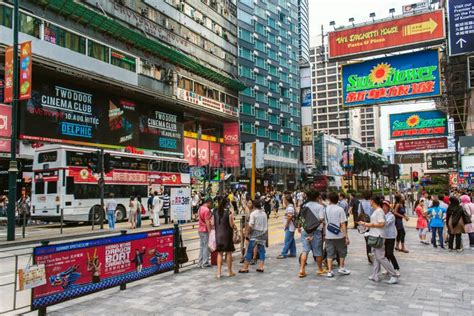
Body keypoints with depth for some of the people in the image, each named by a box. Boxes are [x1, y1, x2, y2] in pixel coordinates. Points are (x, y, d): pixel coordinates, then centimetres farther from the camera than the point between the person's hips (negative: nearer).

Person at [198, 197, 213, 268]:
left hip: (200, 230, 9)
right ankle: (205, 263, 4)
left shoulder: (200, 208, 11)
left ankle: (200, 262, 17)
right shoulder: (206, 210, -18)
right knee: (206, 247, -1)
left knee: (201, 246, 14)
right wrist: (210, 231, -18)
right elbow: (207, 222, -20)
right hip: (205, 230, -9)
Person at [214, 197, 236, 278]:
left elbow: (213, 224, 5)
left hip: (218, 234, 4)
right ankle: (229, 271, 18)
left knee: (219, 253, 10)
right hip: (227, 234, -4)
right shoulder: (228, 212, -12)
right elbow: (231, 225, -12)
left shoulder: (216, 212, 2)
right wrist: (232, 217, 2)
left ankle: (219, 272, 10)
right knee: (228, 253, 8)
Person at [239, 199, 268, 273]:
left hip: (255, 234, -5)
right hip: (263, 234, 5)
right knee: (261, 250, 10)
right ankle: (261, 267, 7)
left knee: (250, 251, -1)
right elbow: (266, 226, 10)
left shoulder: (253, 213, -10)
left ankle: (245, 267, 2)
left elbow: (250, 225, -17)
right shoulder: (264, 214, 7)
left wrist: (249, 231, -3)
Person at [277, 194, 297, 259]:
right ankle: (293, 253, 22)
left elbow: (289, 217, -23)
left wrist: (286, 225, -17)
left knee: (287, 241, -5)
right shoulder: (289, 206, 11)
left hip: (289, 227, -11)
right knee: (291, 241, 15)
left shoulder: (290, 207, -20)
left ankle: (284, 254, -1)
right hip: (290, 227, 11)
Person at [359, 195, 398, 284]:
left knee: (381, 257, -7)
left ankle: (394, 275, 1)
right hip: (374, 236, 10)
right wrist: (364, 223, 21)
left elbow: (382, 224, -22)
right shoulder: (376, 211, 13)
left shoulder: (379, 211, -15)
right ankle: (375, 276, 17)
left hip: (378, 237, -10)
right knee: (376, 256, 12)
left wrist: (371, 224, -16)